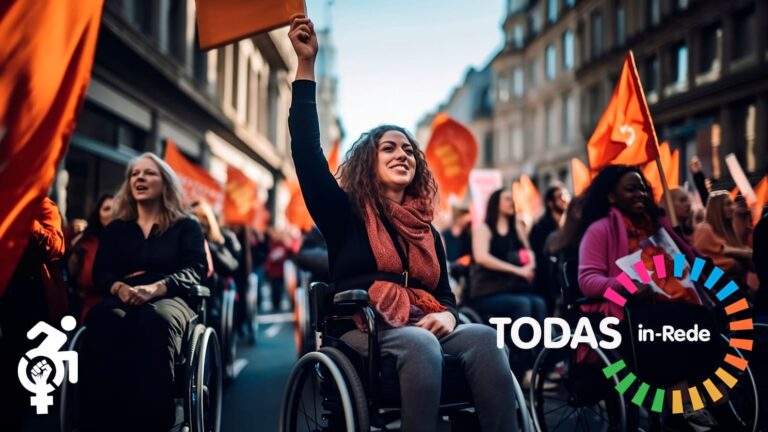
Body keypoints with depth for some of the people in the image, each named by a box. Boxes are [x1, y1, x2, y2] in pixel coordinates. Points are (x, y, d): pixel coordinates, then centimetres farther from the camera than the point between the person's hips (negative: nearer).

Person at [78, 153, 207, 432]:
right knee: (103, 318, -38)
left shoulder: (186, 227, 17)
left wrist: (155, 288, -21)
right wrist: (119, 288, -15)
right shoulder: (115, 229, 26)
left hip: (169, 300, -2)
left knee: (154, 320, -42)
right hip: (122, 301, 2)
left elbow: (195, 270, 0)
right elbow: (100, 272, 12)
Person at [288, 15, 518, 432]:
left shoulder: (426, 231, 22)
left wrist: (446, 316, -7)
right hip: (364, 330, -3)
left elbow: (444, 293, 21)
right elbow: (307, 151, -2)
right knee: (419, 344, -37)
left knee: (483, 338, -28)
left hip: (422, 328, 4)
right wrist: (306, 65, -7)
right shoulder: (344, 213, 10)